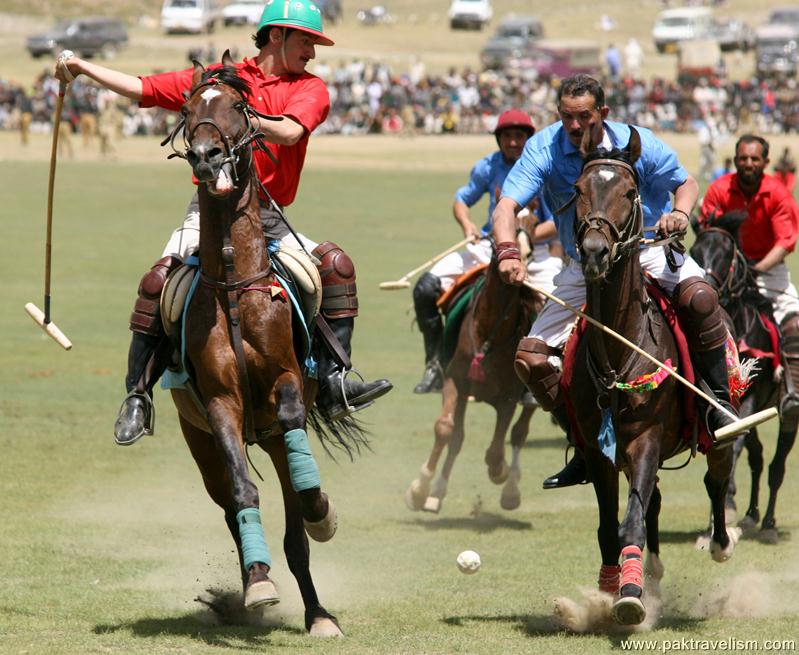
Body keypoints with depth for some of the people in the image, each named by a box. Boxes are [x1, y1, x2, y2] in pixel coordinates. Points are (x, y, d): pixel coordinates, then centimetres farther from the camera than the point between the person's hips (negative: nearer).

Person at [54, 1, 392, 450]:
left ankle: (333, 384, -15)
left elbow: (290, 132, -13)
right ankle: (138, 397, -14)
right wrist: (82, 68, 3)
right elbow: (143, 89, 12)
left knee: (337, 265, -16)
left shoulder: (310, 88, 8)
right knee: (158, 283, -22)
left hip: (267, 218, 1)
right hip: (210, 210, -1)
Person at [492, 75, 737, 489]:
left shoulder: (638, 144, -11)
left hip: (647, 250, -2)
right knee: (531, 357, -9)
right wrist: (507, 252, -42)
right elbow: (506, 207, -22)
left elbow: (686, 183, 4)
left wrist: (680, 213, -20)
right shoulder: (544, 149, -12)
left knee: (698, 297, -34)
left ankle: (720, 403, -19)